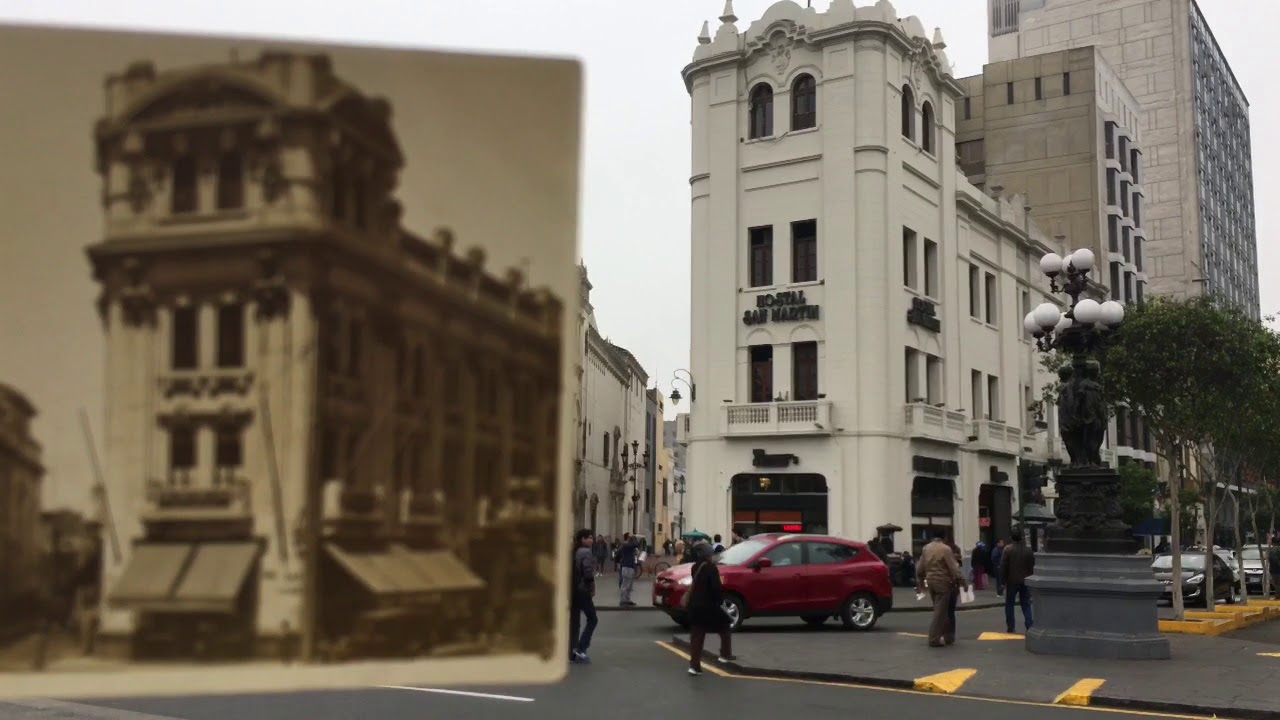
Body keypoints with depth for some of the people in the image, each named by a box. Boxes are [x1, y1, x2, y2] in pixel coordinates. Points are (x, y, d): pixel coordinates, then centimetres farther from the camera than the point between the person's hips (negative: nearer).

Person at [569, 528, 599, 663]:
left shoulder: (574, 552, 12)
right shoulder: (586, 552, -13)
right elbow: (588, 573, -21)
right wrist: (592, 588, -8)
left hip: (572, 590, 8)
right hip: (582, 590, -8)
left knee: (573, 622, 9)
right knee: (592, 619, 4)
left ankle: (572, 653, 9)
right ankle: (580, 649, -3)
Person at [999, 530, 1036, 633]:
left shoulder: (1008, 549, -9)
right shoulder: (1029, 550, 2)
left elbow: (1003, 566, -11)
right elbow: (1032, 567, 5)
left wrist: (1003, 580, -5)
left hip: (1012, 581, -3)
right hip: (1025, 581, 3)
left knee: (1009, 604, 8)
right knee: (1026, 604, 9)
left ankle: (1010, 627, 7)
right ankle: (1029, 626, -1)